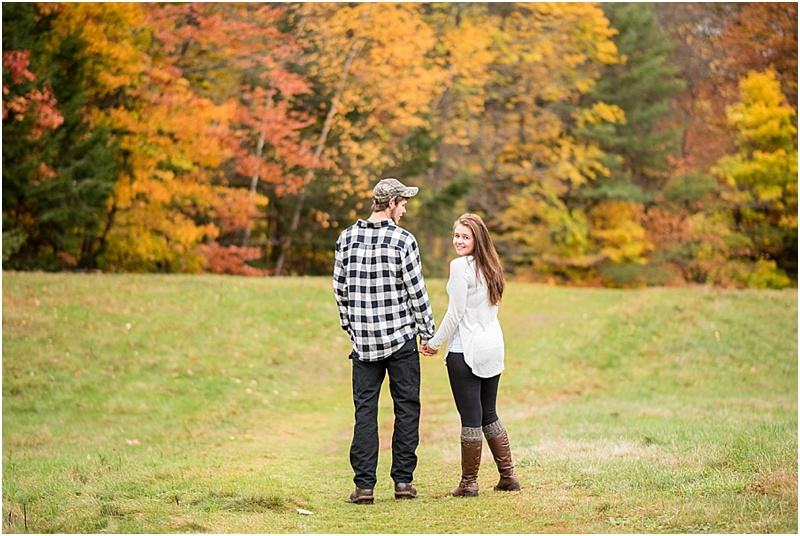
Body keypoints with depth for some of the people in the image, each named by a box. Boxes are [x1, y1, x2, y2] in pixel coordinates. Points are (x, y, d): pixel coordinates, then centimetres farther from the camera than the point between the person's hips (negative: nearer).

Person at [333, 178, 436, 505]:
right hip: (401, 338, -3)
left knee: (365, 410, 5)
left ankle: (364, 486, 1)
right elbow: (416, 292, -8)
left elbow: (340, 288, 8)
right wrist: (428, 332, 3)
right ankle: (403, 481, 9)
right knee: (406, 407, 7)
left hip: (363, 341, 3)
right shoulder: (403, 240, -10)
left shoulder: (347, 238, 2)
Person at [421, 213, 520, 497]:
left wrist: (434, 343, -3)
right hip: (493, 347, 8)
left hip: (466, 351, -8)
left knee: (471, 418, -2)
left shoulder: (461, 266, -13)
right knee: (489, 414, 16)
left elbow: (455, 314, -14)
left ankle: (469, 482, 4)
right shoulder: (491, 267, 11)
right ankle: (508, 476, 17)